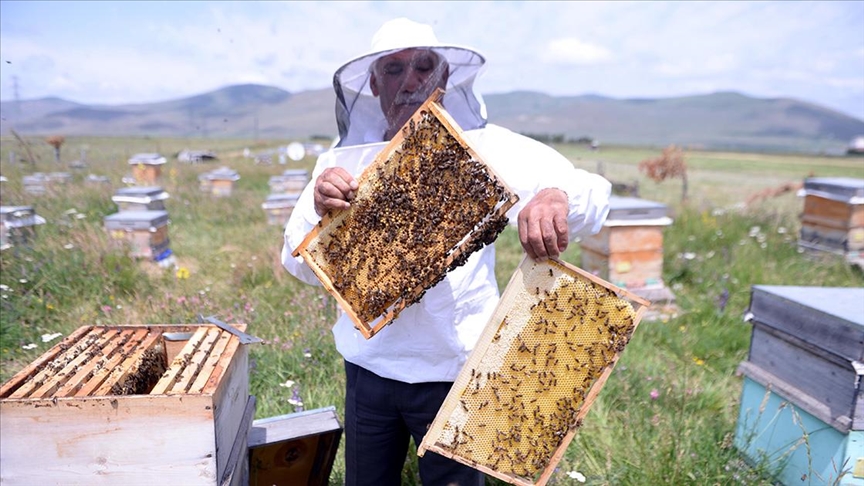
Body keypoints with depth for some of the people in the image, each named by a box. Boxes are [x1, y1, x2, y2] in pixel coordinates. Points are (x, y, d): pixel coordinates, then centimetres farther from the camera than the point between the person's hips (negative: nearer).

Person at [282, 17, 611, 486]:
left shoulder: (483, 148, -9)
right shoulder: (345, 159, -1)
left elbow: (590, 192, -15)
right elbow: (302, 265, -2)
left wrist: (556, 196, -39)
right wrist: (319, 211, -24)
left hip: (454, 371, -3)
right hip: (368, 365, 3)